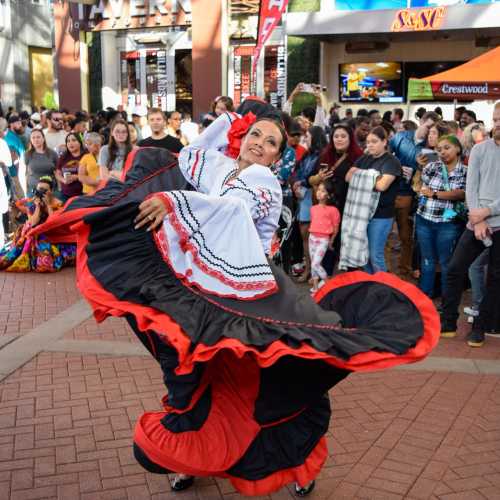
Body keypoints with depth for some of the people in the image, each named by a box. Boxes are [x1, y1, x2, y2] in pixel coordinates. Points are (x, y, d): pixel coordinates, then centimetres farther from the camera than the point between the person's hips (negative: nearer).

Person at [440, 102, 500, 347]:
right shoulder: (480, 149, 6)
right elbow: (471, 187, 1)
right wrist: (478, 221, -10)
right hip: (478, 222, 2)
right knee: (455, 270, -1)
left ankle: (480, 327, 20)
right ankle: (448, 323, 11)